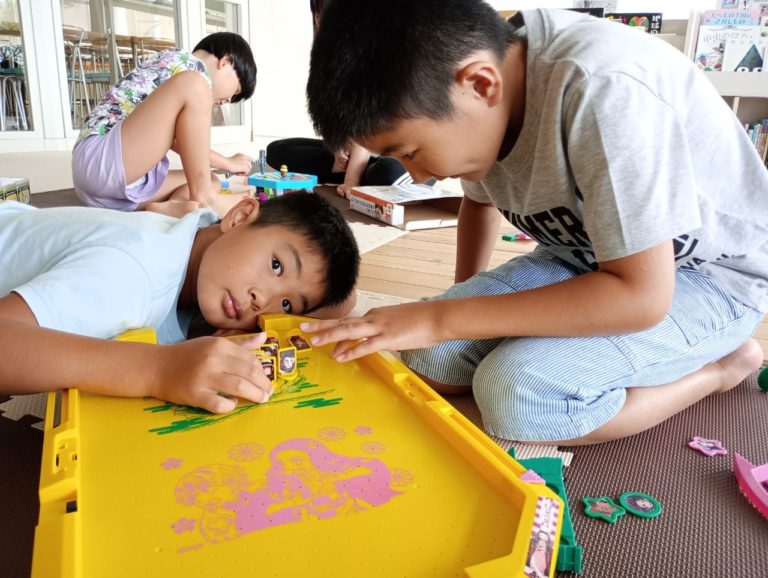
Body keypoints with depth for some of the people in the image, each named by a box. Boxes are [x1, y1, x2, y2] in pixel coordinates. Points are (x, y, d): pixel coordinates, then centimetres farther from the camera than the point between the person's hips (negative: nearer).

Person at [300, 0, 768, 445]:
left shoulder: (603, 90, -33)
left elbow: (640, 294, -32)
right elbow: (480, 196, 12)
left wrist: (444, 319, -30)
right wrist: (466, 302, 6)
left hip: (711, 275, -6)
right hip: (587, 256, 6)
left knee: (514, 393, -29)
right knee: (429, 358, -11)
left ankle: (718, 365, -4)